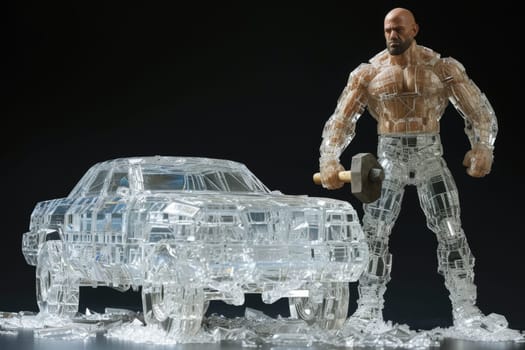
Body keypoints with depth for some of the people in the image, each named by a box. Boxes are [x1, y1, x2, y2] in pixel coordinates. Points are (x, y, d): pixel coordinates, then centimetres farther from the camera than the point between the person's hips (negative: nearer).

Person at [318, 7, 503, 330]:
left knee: (452, 233, -4)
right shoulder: (367, 73, 0)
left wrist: (482, 147, -20)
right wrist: (330, 160, -18)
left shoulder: (442, 68, -2)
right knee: (374, 235, -1)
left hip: (430, 157, -1)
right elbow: (341, 120, -2)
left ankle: (466, 310, 2)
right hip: (389, 158, 1)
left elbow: (480, 111, -2)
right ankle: (369, 309, 8)